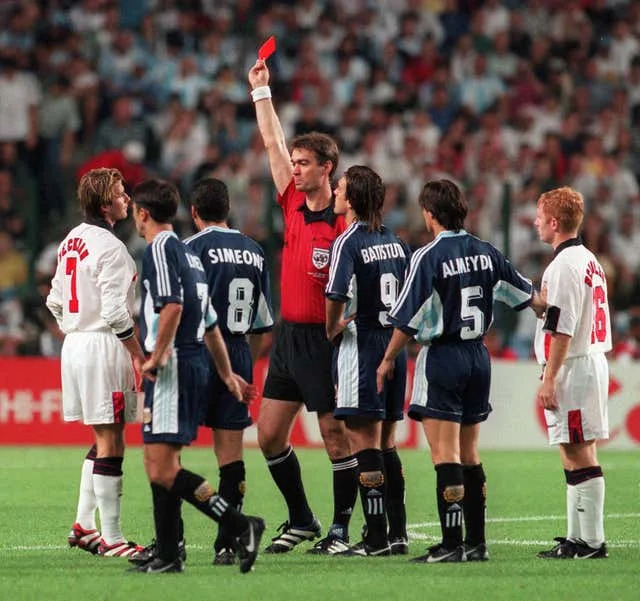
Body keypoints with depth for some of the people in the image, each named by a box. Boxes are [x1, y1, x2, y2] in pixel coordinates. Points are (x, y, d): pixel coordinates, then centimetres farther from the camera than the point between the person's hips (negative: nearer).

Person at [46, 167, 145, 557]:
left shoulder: (72, 241, 13)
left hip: (75, 344, 9)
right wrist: (141, 357, -13)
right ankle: (111, 538, -3)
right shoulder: (109, 248, -16)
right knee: (110, 442, -5)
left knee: (107, 439, 19)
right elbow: (116, 313, -20)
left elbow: (56, 301, 17)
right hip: (104, 346, -9)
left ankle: (84, 525, 18)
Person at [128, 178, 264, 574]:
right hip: (194, 363, 10)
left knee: (162, 469, -14)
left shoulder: (160, 248, -8)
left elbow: (172, 306, -23)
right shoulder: (188, 252, 20)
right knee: (160, 464, 12)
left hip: (173, 365, -10)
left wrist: (155, 357, -17)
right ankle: (168, 555, 13)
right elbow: (211, 323, 25)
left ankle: (240, 525, -19)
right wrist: (227, 374, 30)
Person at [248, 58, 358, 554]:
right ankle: (301, 520, 21)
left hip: (325, 341, -8)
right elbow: (273, 143, 16)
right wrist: (261, 90, 17)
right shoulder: (293, 206, 8)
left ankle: (341, 528, 7)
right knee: (269, 434, 9)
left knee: (336, 435, -1)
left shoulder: (343, 223, -12)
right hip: (288, 336, 8)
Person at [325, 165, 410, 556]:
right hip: (395, 345, 7)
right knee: (386, 443, 14)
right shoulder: (395, 241, 11)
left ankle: (376, 539, -6)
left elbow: (337, 296, -22)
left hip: (361, 348, -7)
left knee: (365, 443, -5)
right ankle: (398, 534, 15)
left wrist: (332, 329, -5)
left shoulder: (348, 243, -12)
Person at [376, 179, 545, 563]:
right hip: (478, 357, 7)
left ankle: (451, 544, -11)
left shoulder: (428, 257, -12)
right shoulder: (486, 253, 6)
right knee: (469, 455, 13)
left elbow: (408, 319, -12)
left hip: (442, 357, -7)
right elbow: (527, 295, 15)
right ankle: (476, 542, 15)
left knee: (445, 455, -7)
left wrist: (389, 358, 1)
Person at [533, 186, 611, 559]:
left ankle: (591, 542, -10)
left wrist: (549, 378, -18)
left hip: (571, 370, -10)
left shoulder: (564, 265, -14)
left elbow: (562, 329, -19)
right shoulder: (590, 261, 17)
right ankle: (578, 538, 18)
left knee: (578, 456, -9)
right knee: (580, 455, 13)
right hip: (594, 362, 10)